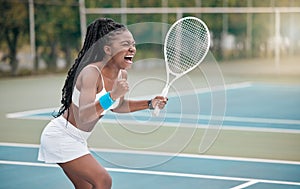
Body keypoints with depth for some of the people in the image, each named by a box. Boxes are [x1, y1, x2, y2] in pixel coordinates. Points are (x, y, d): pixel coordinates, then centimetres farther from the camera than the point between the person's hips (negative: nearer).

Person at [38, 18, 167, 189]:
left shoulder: (122, 75, -1)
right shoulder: (91, 72, -27)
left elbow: (117, 106, 19)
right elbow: (84, 116, -39)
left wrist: (150, 104, 9)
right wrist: (112, 96, -51)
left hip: (78, 140, 10)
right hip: (60, 136, -9)